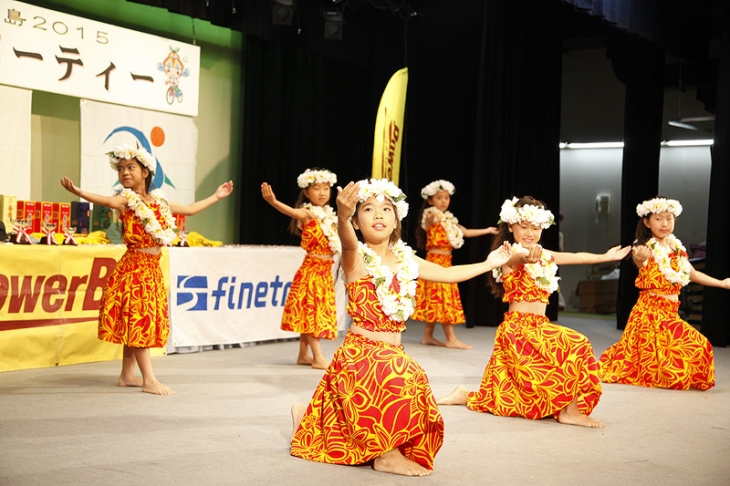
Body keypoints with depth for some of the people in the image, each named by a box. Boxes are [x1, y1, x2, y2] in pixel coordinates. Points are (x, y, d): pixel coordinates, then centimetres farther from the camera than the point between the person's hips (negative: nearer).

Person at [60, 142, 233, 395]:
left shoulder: (158, 201, 12)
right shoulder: (126, 199, -8)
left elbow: (190, 209, 25)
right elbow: (106, 201, -31)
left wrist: (216, 196, 32)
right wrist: (78, 192, -51)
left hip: (153, 269, 7)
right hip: (134, 267, -7)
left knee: (136, 324, 12)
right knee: (138, 320, -6)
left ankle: (127, 375, 22)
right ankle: (149, 379, -5)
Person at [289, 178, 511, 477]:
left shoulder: (405, 260, 8)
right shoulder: (356, 257, -11)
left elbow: (448, 274, 24)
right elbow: (347, 241, -37)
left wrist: (488, 264, 28)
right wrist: (342, 217, -60)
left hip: (391, 352, 7)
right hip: (360, 350, -7)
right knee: (402, 378, -34)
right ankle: (386, 454, -14)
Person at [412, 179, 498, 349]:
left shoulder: (449, 220, 16)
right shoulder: (431, 217, -10)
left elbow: (466, 232, 26)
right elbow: (428, 222, -35)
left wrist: (487, 230, 30)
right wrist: (430, 220, -59)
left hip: (445, 263, 8)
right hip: (435, 261, -8)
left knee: (435, 301, 10)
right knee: (442, 298, -8)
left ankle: (428, 336, 15)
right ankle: (451, 338, -9)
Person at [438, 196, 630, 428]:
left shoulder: (542, 256, 15)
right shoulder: (510, 256, -11)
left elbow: (576, 257, 28)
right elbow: (518, 257, -36)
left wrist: (605, 256, 34)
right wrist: (529, 255, -60)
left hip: (538, 327, 8)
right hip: (519, 328, -8)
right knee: (576, 346, -21)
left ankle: (466, 396, 22)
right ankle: (569, 410, -14)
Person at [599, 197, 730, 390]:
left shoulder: (677, 250, 10)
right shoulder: (645, 249, -8)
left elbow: (693, 274, 22)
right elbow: (639, 261, -27)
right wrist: (640, 258, -49)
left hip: (670, 311, 6)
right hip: (650, 310, -6)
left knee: (697, 346, 0)